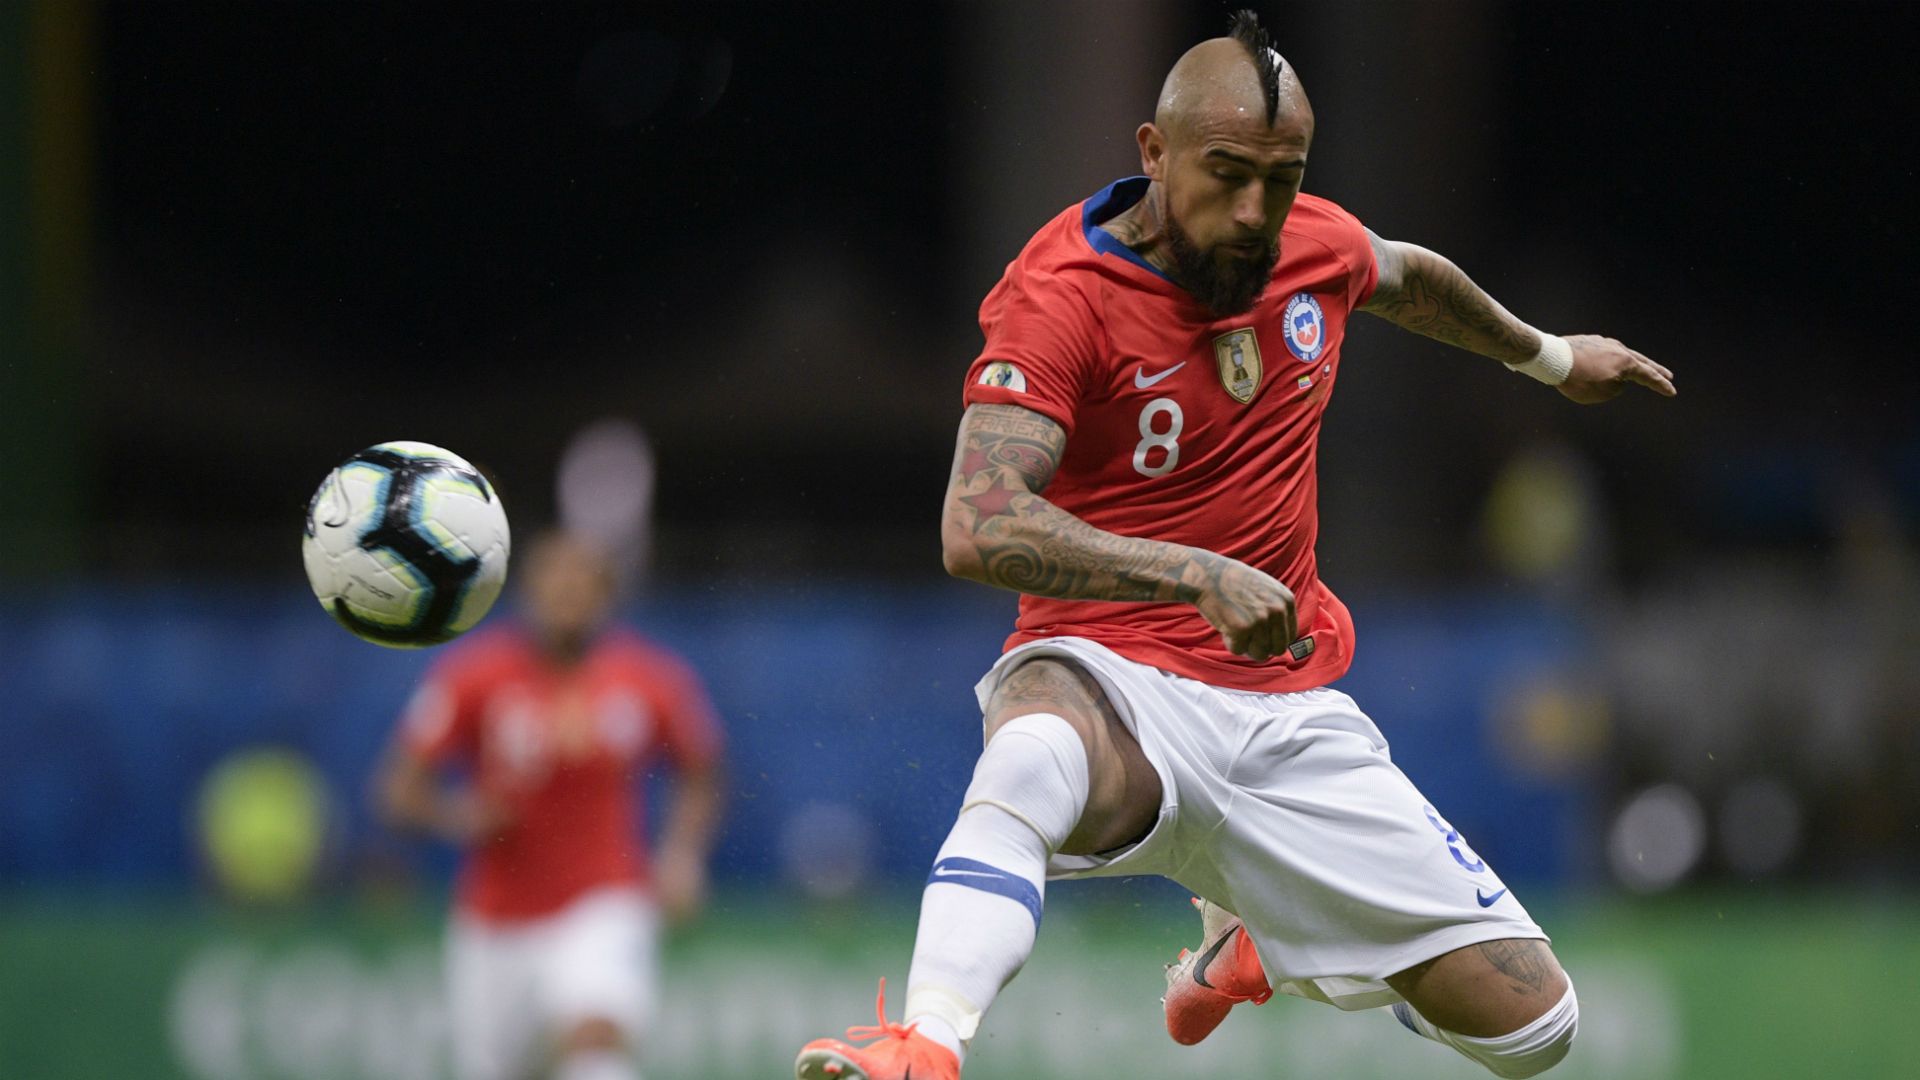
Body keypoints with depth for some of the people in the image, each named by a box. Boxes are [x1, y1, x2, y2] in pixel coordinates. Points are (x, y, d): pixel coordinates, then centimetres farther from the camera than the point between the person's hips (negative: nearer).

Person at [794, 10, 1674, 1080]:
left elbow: (1412, 279, 29)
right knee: (1037, 754, -44)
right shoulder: (1061, 296, -16)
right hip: (1114, 682, -6)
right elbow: (981, 528, -28)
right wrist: (1199, 576, -38)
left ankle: (1258, 940, 30)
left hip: (1293, 710, 6)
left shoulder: (1317, 247, 3)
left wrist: (1548, 355, 46)